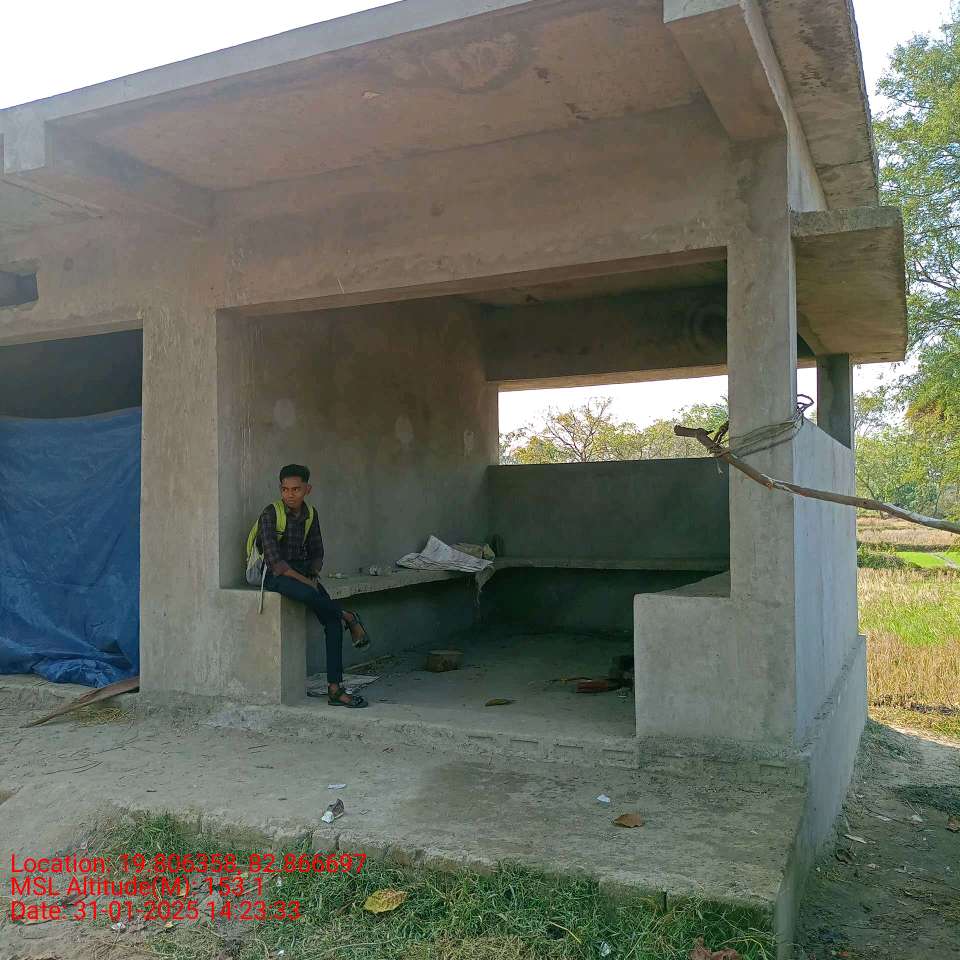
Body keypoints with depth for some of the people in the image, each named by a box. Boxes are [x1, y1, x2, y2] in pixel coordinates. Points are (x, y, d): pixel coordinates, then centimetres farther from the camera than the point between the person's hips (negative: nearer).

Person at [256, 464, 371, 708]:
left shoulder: (310, 515, 8)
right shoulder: (270, 514, -11)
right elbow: (274, 560, -19)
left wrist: (313, 575, -4)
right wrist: (304, 580, -21)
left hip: (301, 571, 6)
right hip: (275, 575, -5)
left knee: (333, 620, -15)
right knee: (307, 594, -38)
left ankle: (335, 689, -14)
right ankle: (349, 617, -9)